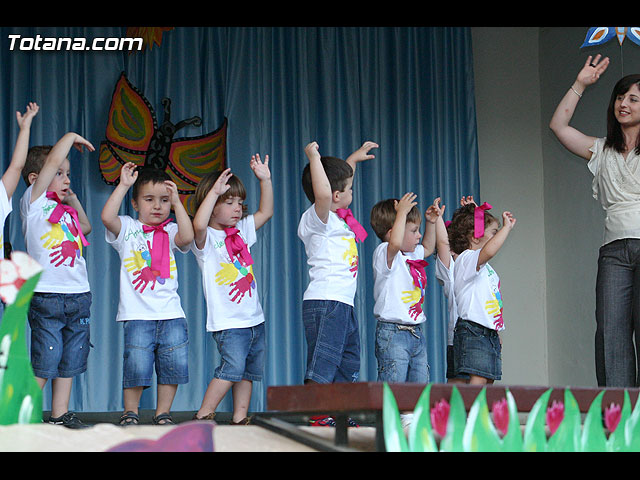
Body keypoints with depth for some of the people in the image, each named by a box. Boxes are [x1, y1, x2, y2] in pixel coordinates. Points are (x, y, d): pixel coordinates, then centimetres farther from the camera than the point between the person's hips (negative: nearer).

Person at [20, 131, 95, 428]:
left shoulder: (65, 209, 16)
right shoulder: (33, 203, -3)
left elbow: (85, 228, 35)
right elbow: (51, 161, -13)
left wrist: (74, 201, 20)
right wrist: (71, 137, 0)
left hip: (78, 295, 7)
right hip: (47, 296, -7)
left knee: (70, 361, 10)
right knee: (44, 362, -8)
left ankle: (60, 415, 18)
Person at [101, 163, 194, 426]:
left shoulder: (170, 231, 11)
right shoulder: (127, 229, 6)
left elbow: (187, 237, -12)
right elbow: (107, 217, -14)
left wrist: (177, 202, -8)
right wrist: (123, 185, -12)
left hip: (171, 313, 3)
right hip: (137, 313, -2)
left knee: (173, 364, 0)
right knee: (137, 364, -10)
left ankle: (163, 412, 14)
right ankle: (130, 412, 8)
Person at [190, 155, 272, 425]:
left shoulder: (242, 231, 14)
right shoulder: (206, 239, -8)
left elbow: (265, 212, 20)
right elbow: (198, 225, -31)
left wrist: (265, 180, 10)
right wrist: (213, 192, -30)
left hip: (254, 318, 8)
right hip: (228, 322, -8)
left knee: (249, 371, 8)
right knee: (232, 367, -18)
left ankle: (240, 418, 14)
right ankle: (203, 417, -10)